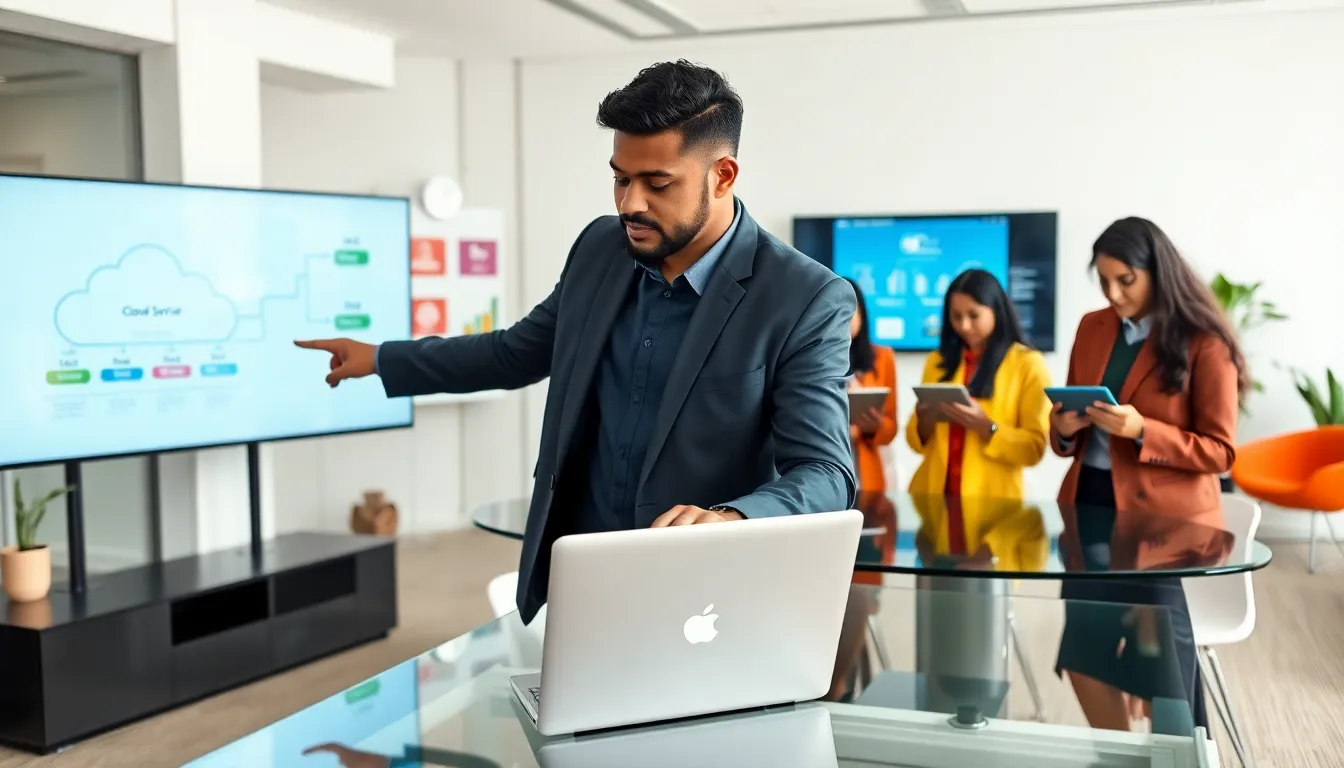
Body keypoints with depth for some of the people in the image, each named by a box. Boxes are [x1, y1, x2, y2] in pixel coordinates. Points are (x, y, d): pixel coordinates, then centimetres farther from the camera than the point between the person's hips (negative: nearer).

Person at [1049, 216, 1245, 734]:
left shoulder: (1204, 344, -8)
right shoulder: (1092, 328, 9)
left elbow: (1219, 452, -9)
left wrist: (1141, 430, -23)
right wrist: (1065, 428, -7)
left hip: (1164, 520, -5)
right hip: (1091, 506, 6)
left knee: (1161, 667, 1)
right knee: (1082, 652, 8)